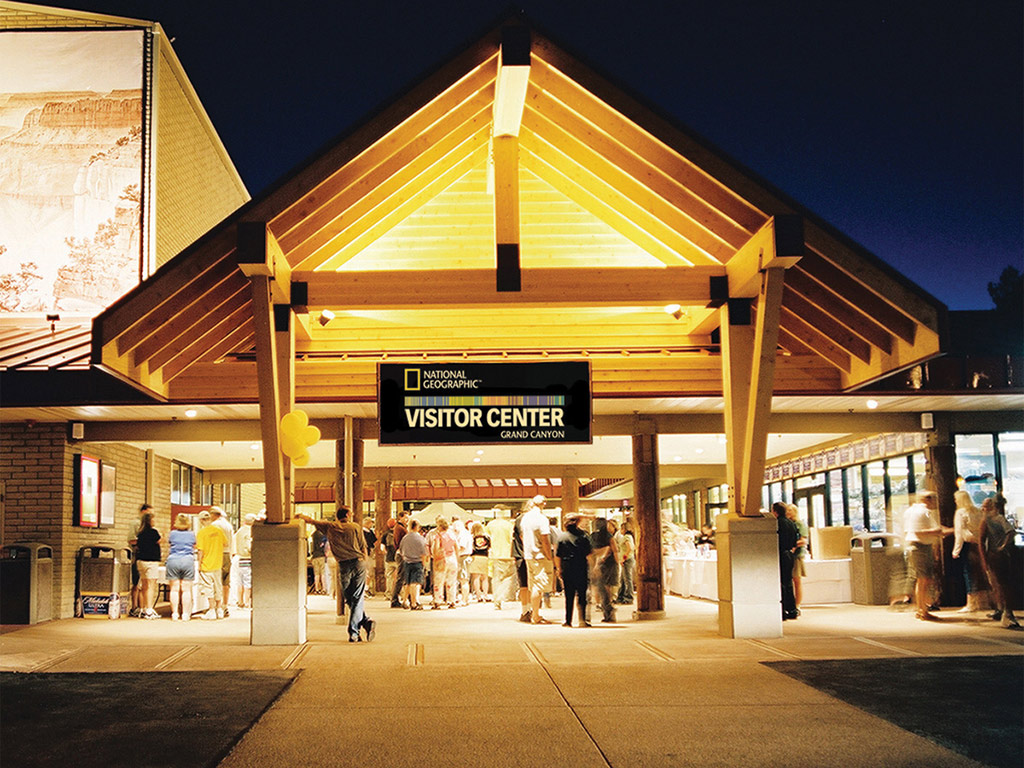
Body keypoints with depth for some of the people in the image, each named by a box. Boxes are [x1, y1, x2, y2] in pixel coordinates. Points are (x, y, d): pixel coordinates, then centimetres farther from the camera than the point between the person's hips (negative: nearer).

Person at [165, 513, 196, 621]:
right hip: (188, 561, 0)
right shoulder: (192, 534, 4)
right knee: (186, 589, 2)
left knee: (174, 589, 4)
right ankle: (185, 614, 1)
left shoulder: (172, 534, 6)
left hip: (173, 560, 0)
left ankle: (175, 613, 2)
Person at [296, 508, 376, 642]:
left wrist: (300, 516, 39)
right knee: (357, 600, 1)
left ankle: (367, 622, -2)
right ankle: (353, 633, -4)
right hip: (359, 563, 0)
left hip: (344, 567, 0)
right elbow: (363, 548, 6)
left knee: (350, 600, 11)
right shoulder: (355, 527, 6)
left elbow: (312, 521, 20)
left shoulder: (330, 526, 8)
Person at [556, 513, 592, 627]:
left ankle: (568, 621, 8)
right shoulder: (583, 536, -3)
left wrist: (559, 569, 13)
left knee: (569, 596, 8)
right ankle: (581, 619, -1)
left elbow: (557, 556, 3)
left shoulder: (561, 537, 2)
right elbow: (588, 555, -5)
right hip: (581, 571, -1)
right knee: (581, 595, 5)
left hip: (567, 571, 2)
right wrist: (590, 568, 4)